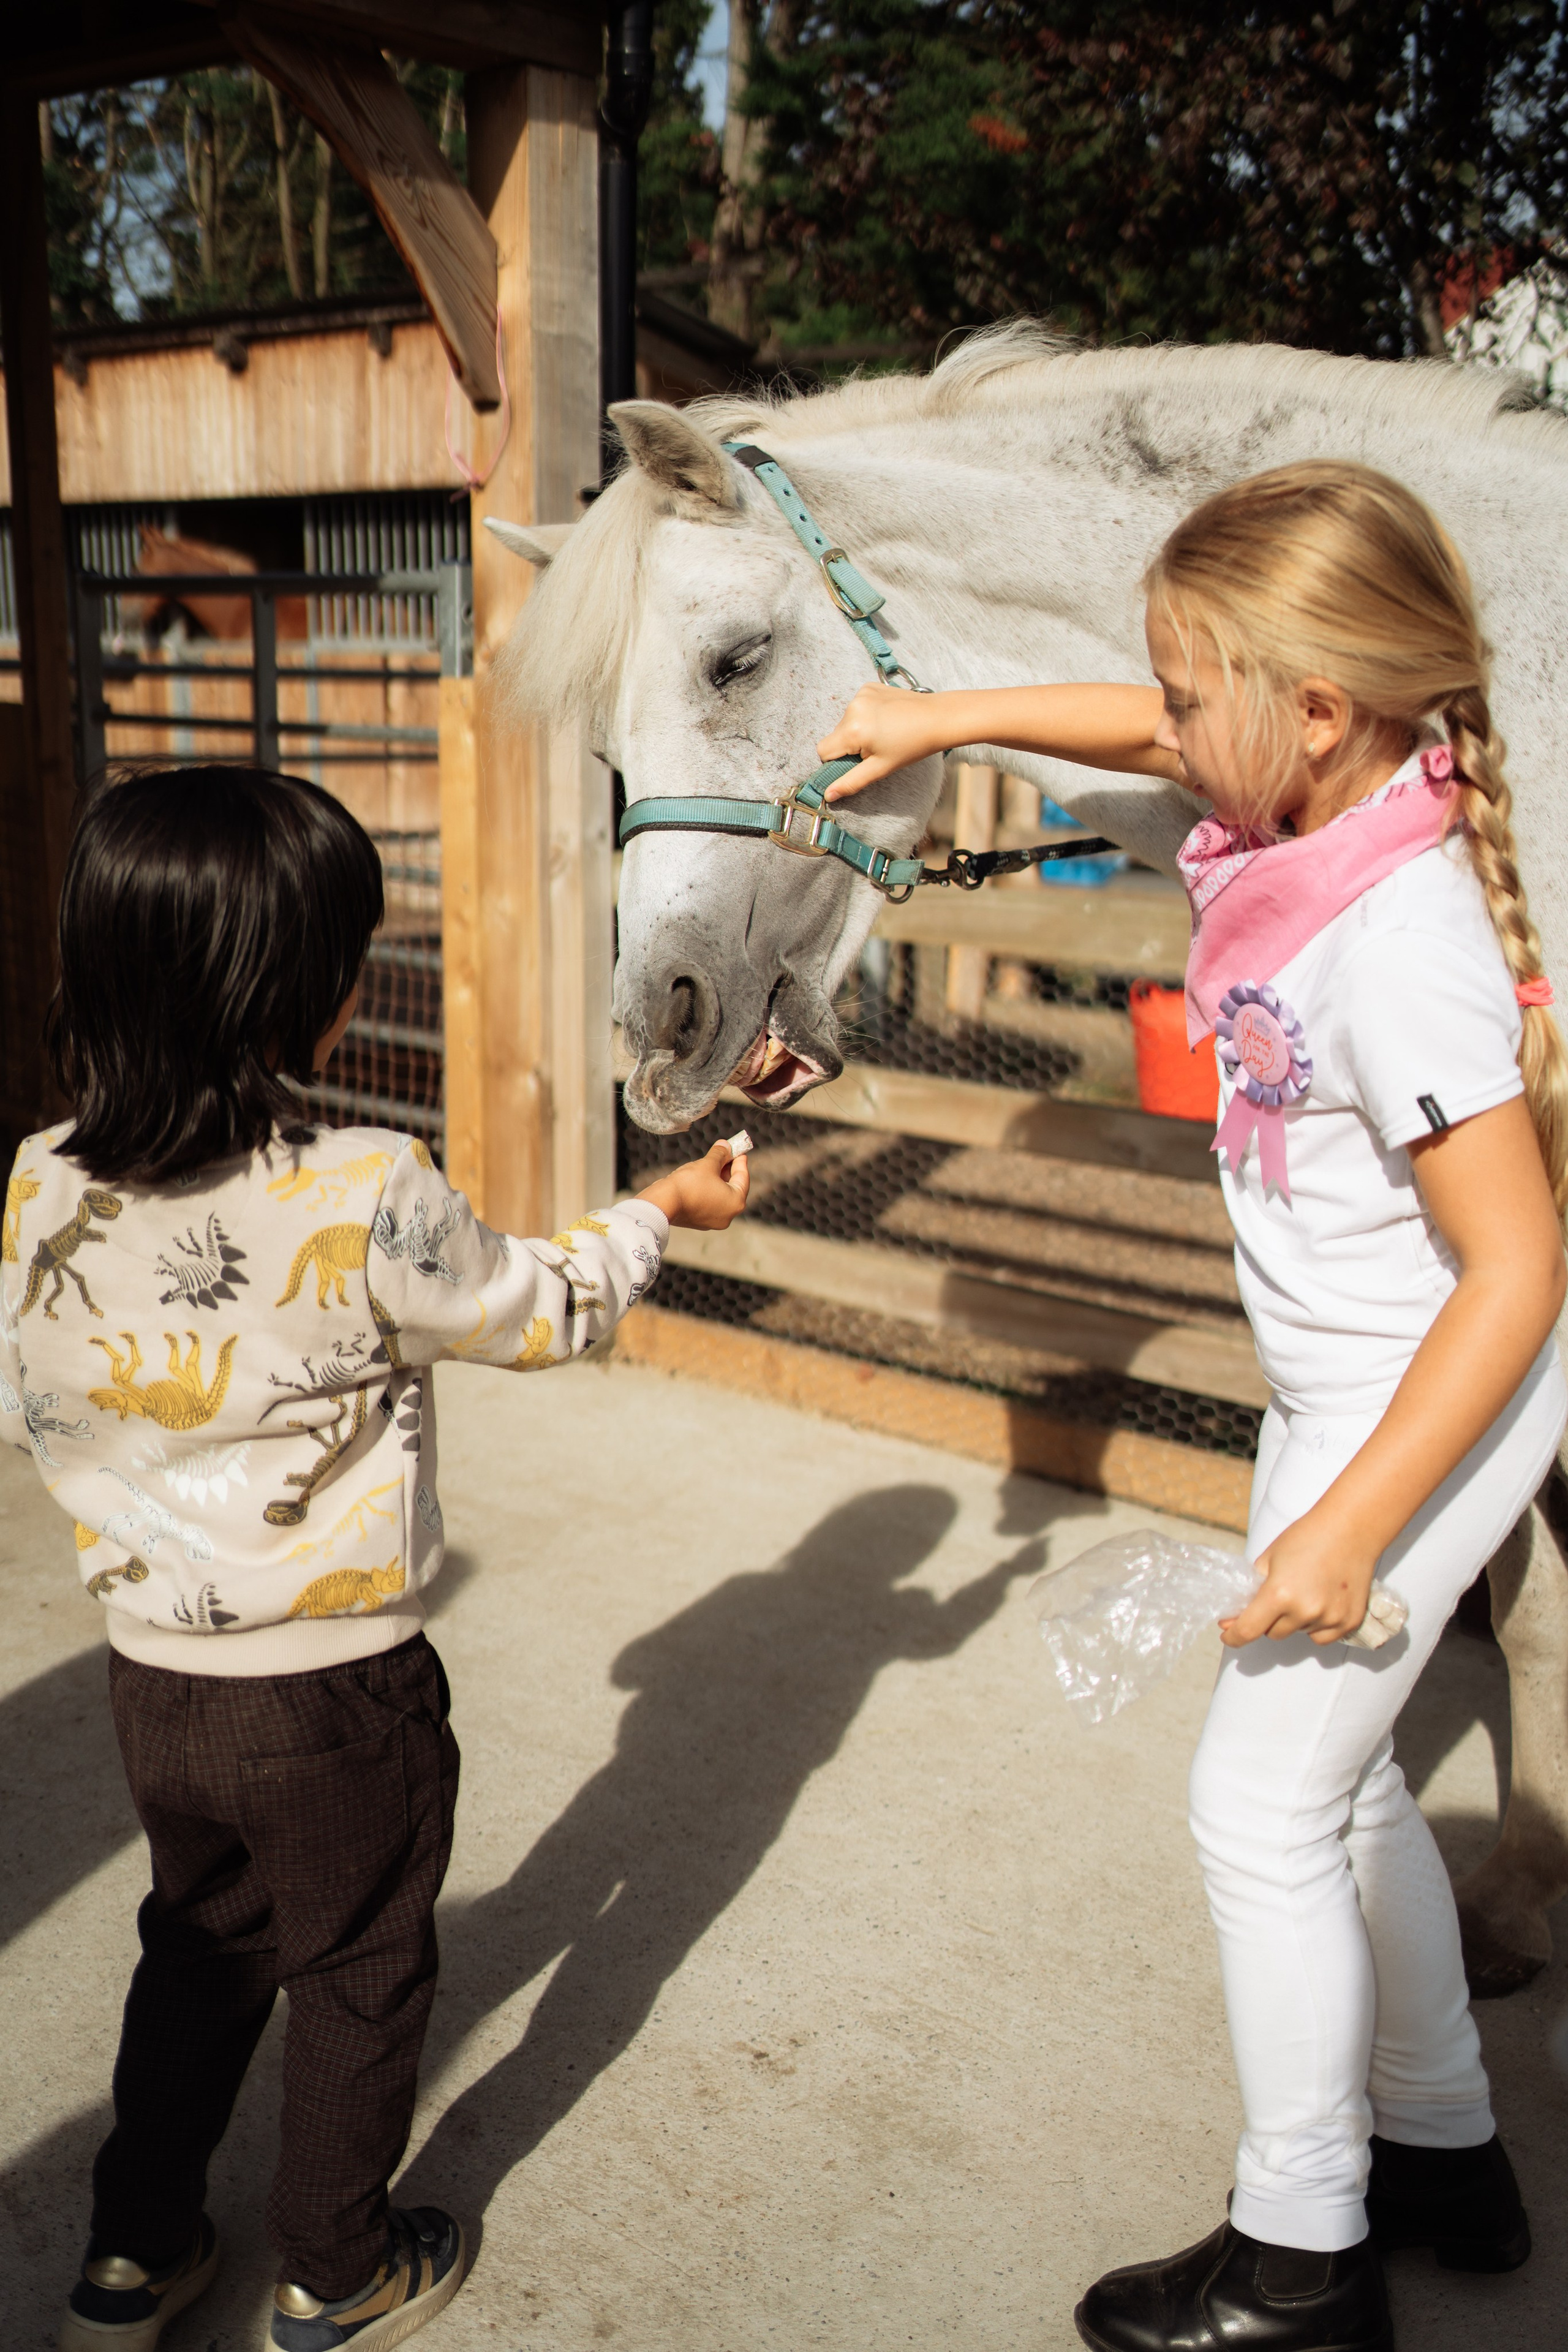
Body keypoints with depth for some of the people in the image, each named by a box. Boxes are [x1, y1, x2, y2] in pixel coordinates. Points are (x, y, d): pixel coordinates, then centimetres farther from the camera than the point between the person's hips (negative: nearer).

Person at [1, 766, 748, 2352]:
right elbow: (537, 1312, -8)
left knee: (197, 1950, 27)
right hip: (335, 1689, -4)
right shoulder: (365, 1200, -25)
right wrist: (660, 1214, 9)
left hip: (150, 1673, 5)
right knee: (358, 1977, 19)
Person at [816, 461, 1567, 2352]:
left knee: (1262, 1801, 1)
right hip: (1340, 1389, 9)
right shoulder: (1331, 795, -6)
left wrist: (1351, 1523, -25)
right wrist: (947, 718, 11)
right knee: (1337, 1769, 21)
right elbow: (1148, 735, 16)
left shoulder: (1402, 949, -31)